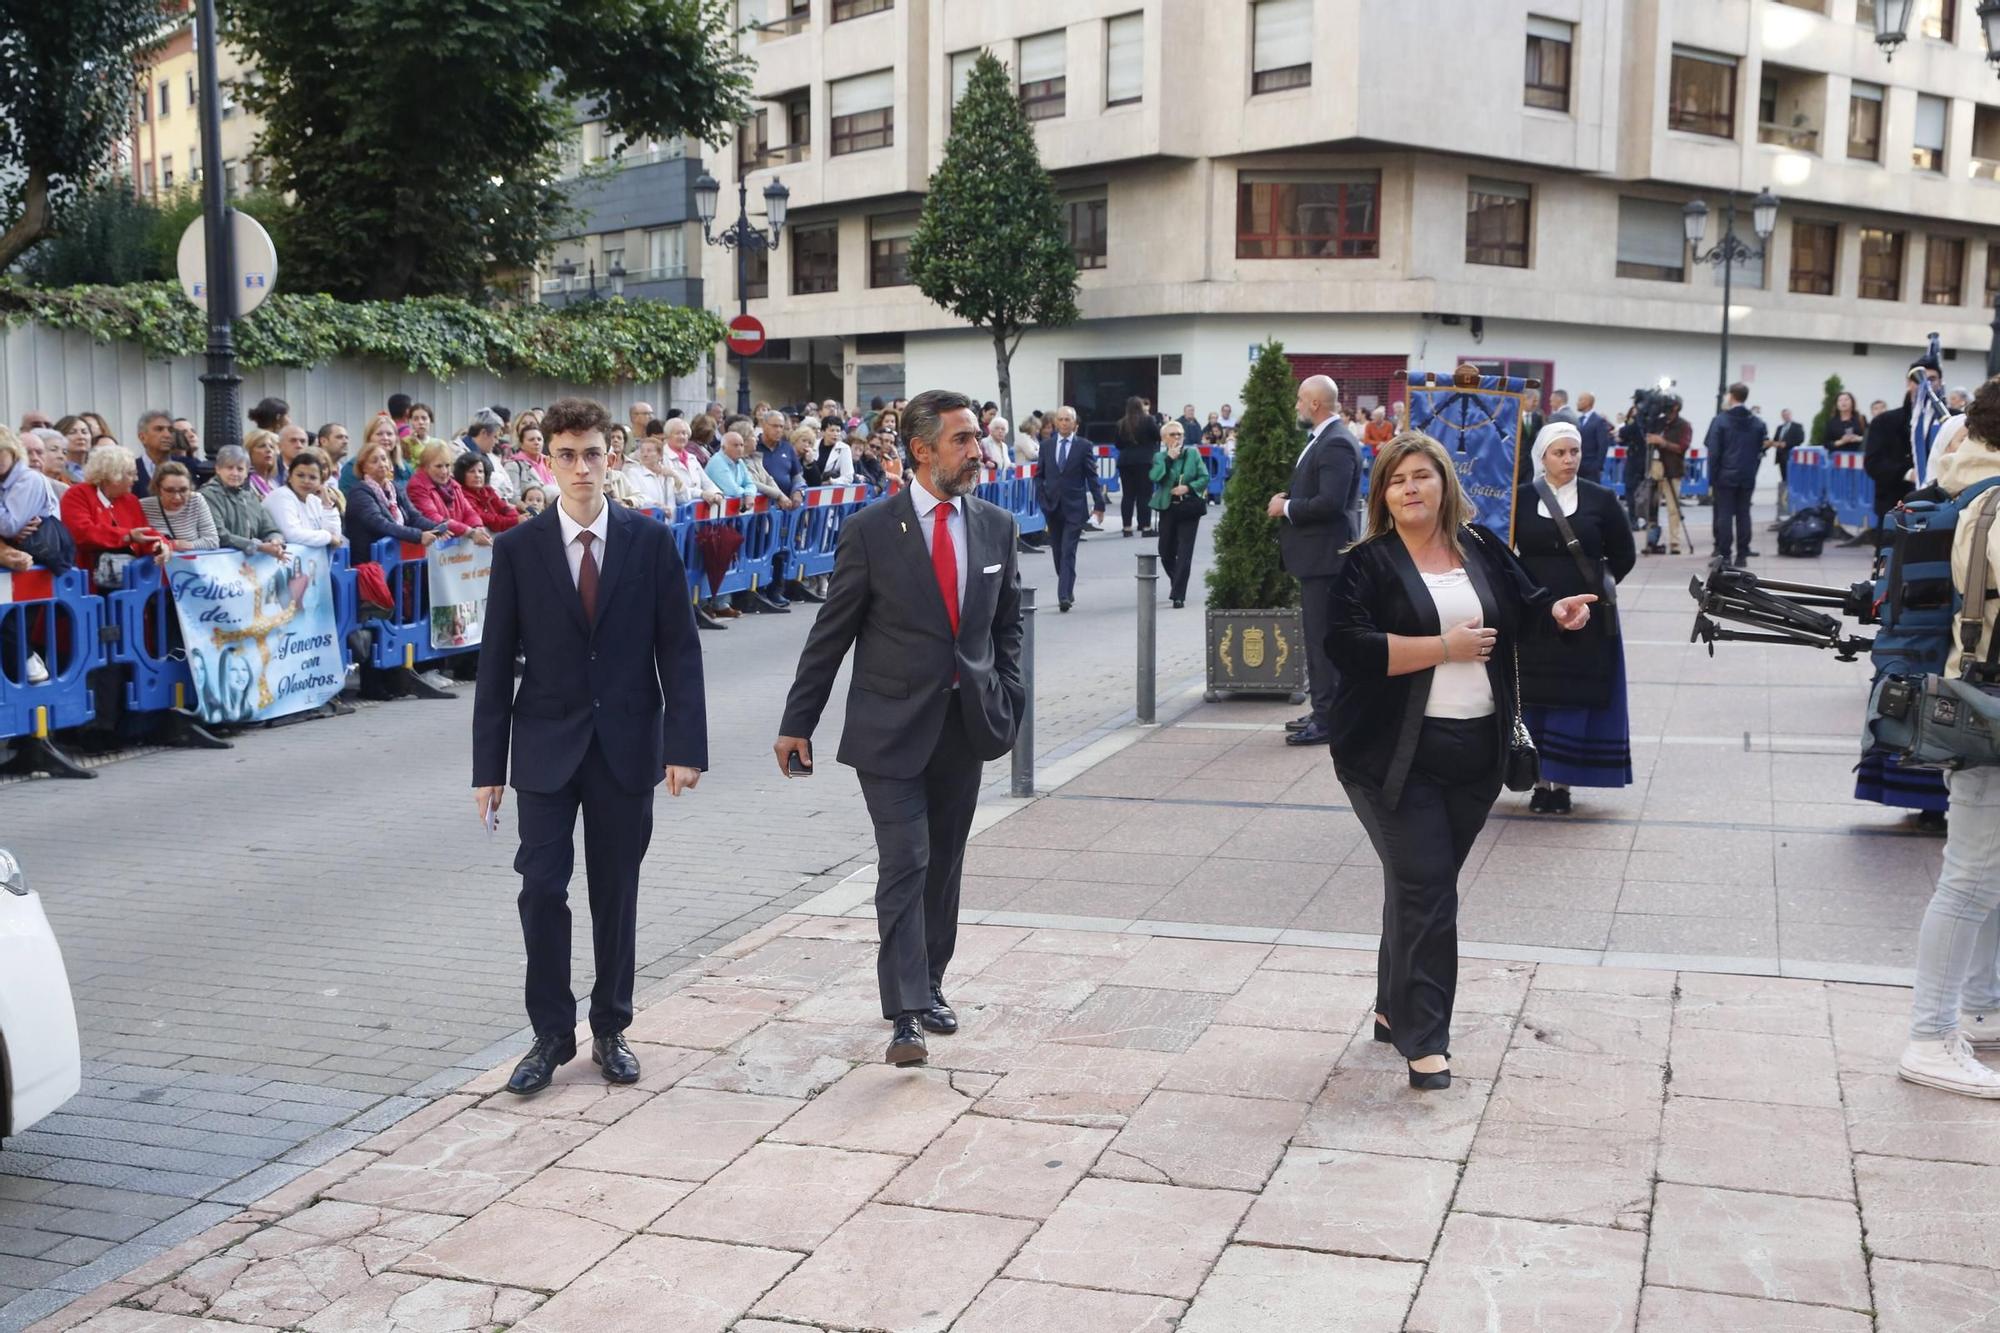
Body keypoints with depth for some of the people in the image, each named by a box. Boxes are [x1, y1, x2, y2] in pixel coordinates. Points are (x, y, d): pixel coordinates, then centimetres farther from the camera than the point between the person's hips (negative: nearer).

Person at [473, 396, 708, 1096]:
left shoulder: (650, 541, -1)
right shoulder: (517, 548, -1)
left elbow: (679, 648, -1)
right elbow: (496, 663, 1)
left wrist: (685, 744, -9)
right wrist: (488, 766, -2)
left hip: (626, 744, 0)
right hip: (547, 747, 0)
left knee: (617, 893, 9)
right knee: (542, 890, -3)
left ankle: (611, 1030, 23)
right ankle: (551, 1034, 11)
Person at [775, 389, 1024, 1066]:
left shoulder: (997, 527, 4)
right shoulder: (871, 530, -8)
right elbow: (830, 634, -3)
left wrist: (1008, 702, 8)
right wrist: (798, 722, -2)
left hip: (966, 724, 4)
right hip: (891, 726, -4)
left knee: (944, 865, 14)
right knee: (904, 865, -9)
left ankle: (927, 985, 30)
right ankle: (907, 1014, -6)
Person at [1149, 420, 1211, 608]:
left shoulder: (1193, 453, 3)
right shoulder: (1159, 457, 4)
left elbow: (1204, 477, 0)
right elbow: (1154, 477, -14)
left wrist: (1188, 487, -14)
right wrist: (1169, 458, -17)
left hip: (1189, 508, -2)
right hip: (1168, 508, 2)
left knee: (1184, 552, -8)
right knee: (1166, 552, 9)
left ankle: (1178, 595, -8)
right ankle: (1177, 584, 34)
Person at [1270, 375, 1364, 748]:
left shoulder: (1336, 443, -18)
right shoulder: (1322, 438, 15)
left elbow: (1329, 502, -26)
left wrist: (1287, 507, -13)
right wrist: (1287, 500, 7)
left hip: (1325, 554, -11)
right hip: (1315, 553, 11)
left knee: (1323, 637, -8)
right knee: (1318, 635, 15)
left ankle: (1327, 719, -4)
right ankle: (1323, 712, 24)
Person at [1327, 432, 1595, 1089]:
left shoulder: (1482, 550, 8)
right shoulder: (1370, 564, -6)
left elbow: (1525, 605, 21)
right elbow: (1347, 645, -18)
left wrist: (1559, 611, -2)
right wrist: (1445, 647, -18)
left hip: (1474, 752, 5)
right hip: (1396, 757, -5)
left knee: (1422, 886, 15)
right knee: (1425, 891, -8)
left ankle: (1395, 1010, 30)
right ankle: (1423, 1039, -1)